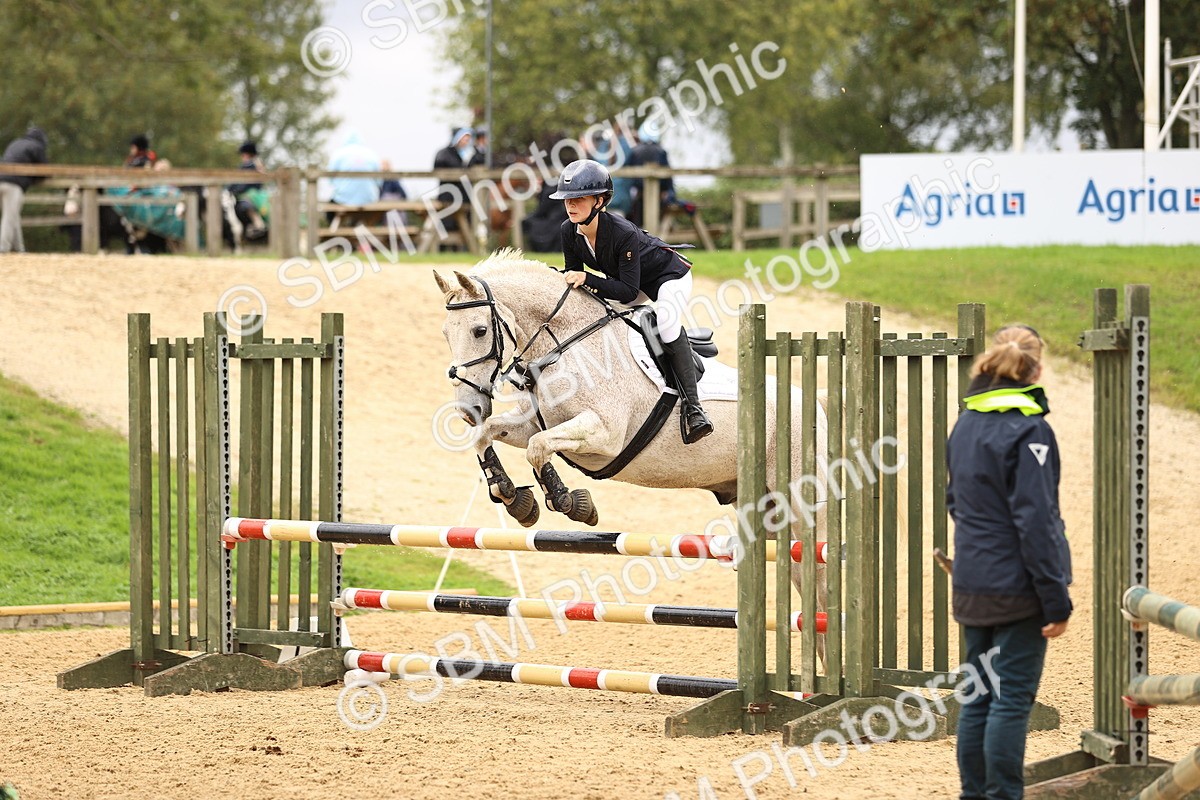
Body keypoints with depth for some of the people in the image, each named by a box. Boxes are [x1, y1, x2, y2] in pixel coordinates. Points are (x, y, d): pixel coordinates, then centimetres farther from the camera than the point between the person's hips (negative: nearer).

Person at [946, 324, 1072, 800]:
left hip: (972, 586, 7)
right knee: (1012, 699, -3)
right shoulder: (1028, 431, -15)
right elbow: (1035, 522, -17)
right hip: (1017, 588, -7)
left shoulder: (965, 426, 8)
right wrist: (1056, 600, -15)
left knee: (979, 696, 13)